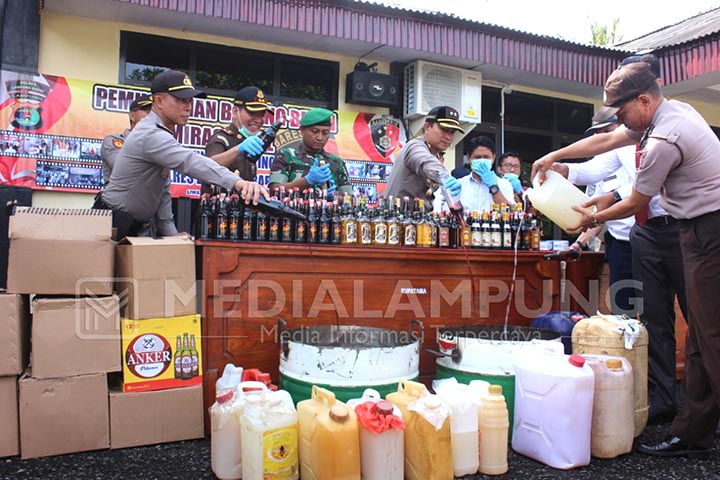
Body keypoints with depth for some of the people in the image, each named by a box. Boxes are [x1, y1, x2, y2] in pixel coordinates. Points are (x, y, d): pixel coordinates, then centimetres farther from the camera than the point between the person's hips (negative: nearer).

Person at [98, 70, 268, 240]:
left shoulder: (161, 133, 9)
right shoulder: (150, 134, -23)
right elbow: (190, 161, -41)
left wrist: (171, 232, 5)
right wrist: (238, 182, -55)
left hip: (141, 225, 9)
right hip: (117, 224, -9)